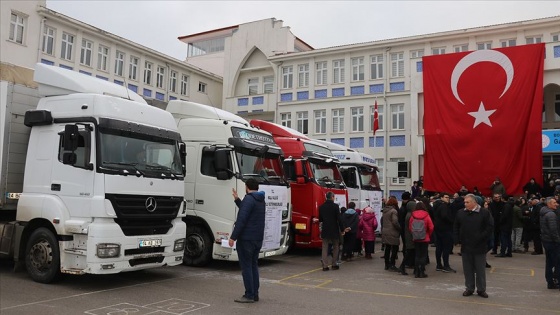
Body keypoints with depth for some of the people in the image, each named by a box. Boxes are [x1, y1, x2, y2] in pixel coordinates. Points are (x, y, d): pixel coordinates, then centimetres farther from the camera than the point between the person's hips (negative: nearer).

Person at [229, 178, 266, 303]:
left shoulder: (249, 199, -13)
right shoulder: (261, 200, 15)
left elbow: (242, 219, -20)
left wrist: (233, 237, -18)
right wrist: (237, 199, 31)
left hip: (246, 238, -9)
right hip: (258, 239, 9)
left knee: (246, 266, -4)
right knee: (253, 266, 13)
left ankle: (249, 295, -2)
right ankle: (255, 294, 15)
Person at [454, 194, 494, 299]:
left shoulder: (484, 213, -8)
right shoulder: (461, 213, 4)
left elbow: (490, 227, -8)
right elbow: (456, 227, 14)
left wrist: (481, 238, -13)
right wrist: (457, 239, 5)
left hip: (479, 247, -3)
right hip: (465, 247, 3)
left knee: (480, 270, 6)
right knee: (467, 269, 10)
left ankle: (481, 289, 19)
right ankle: (469, 288, 21)